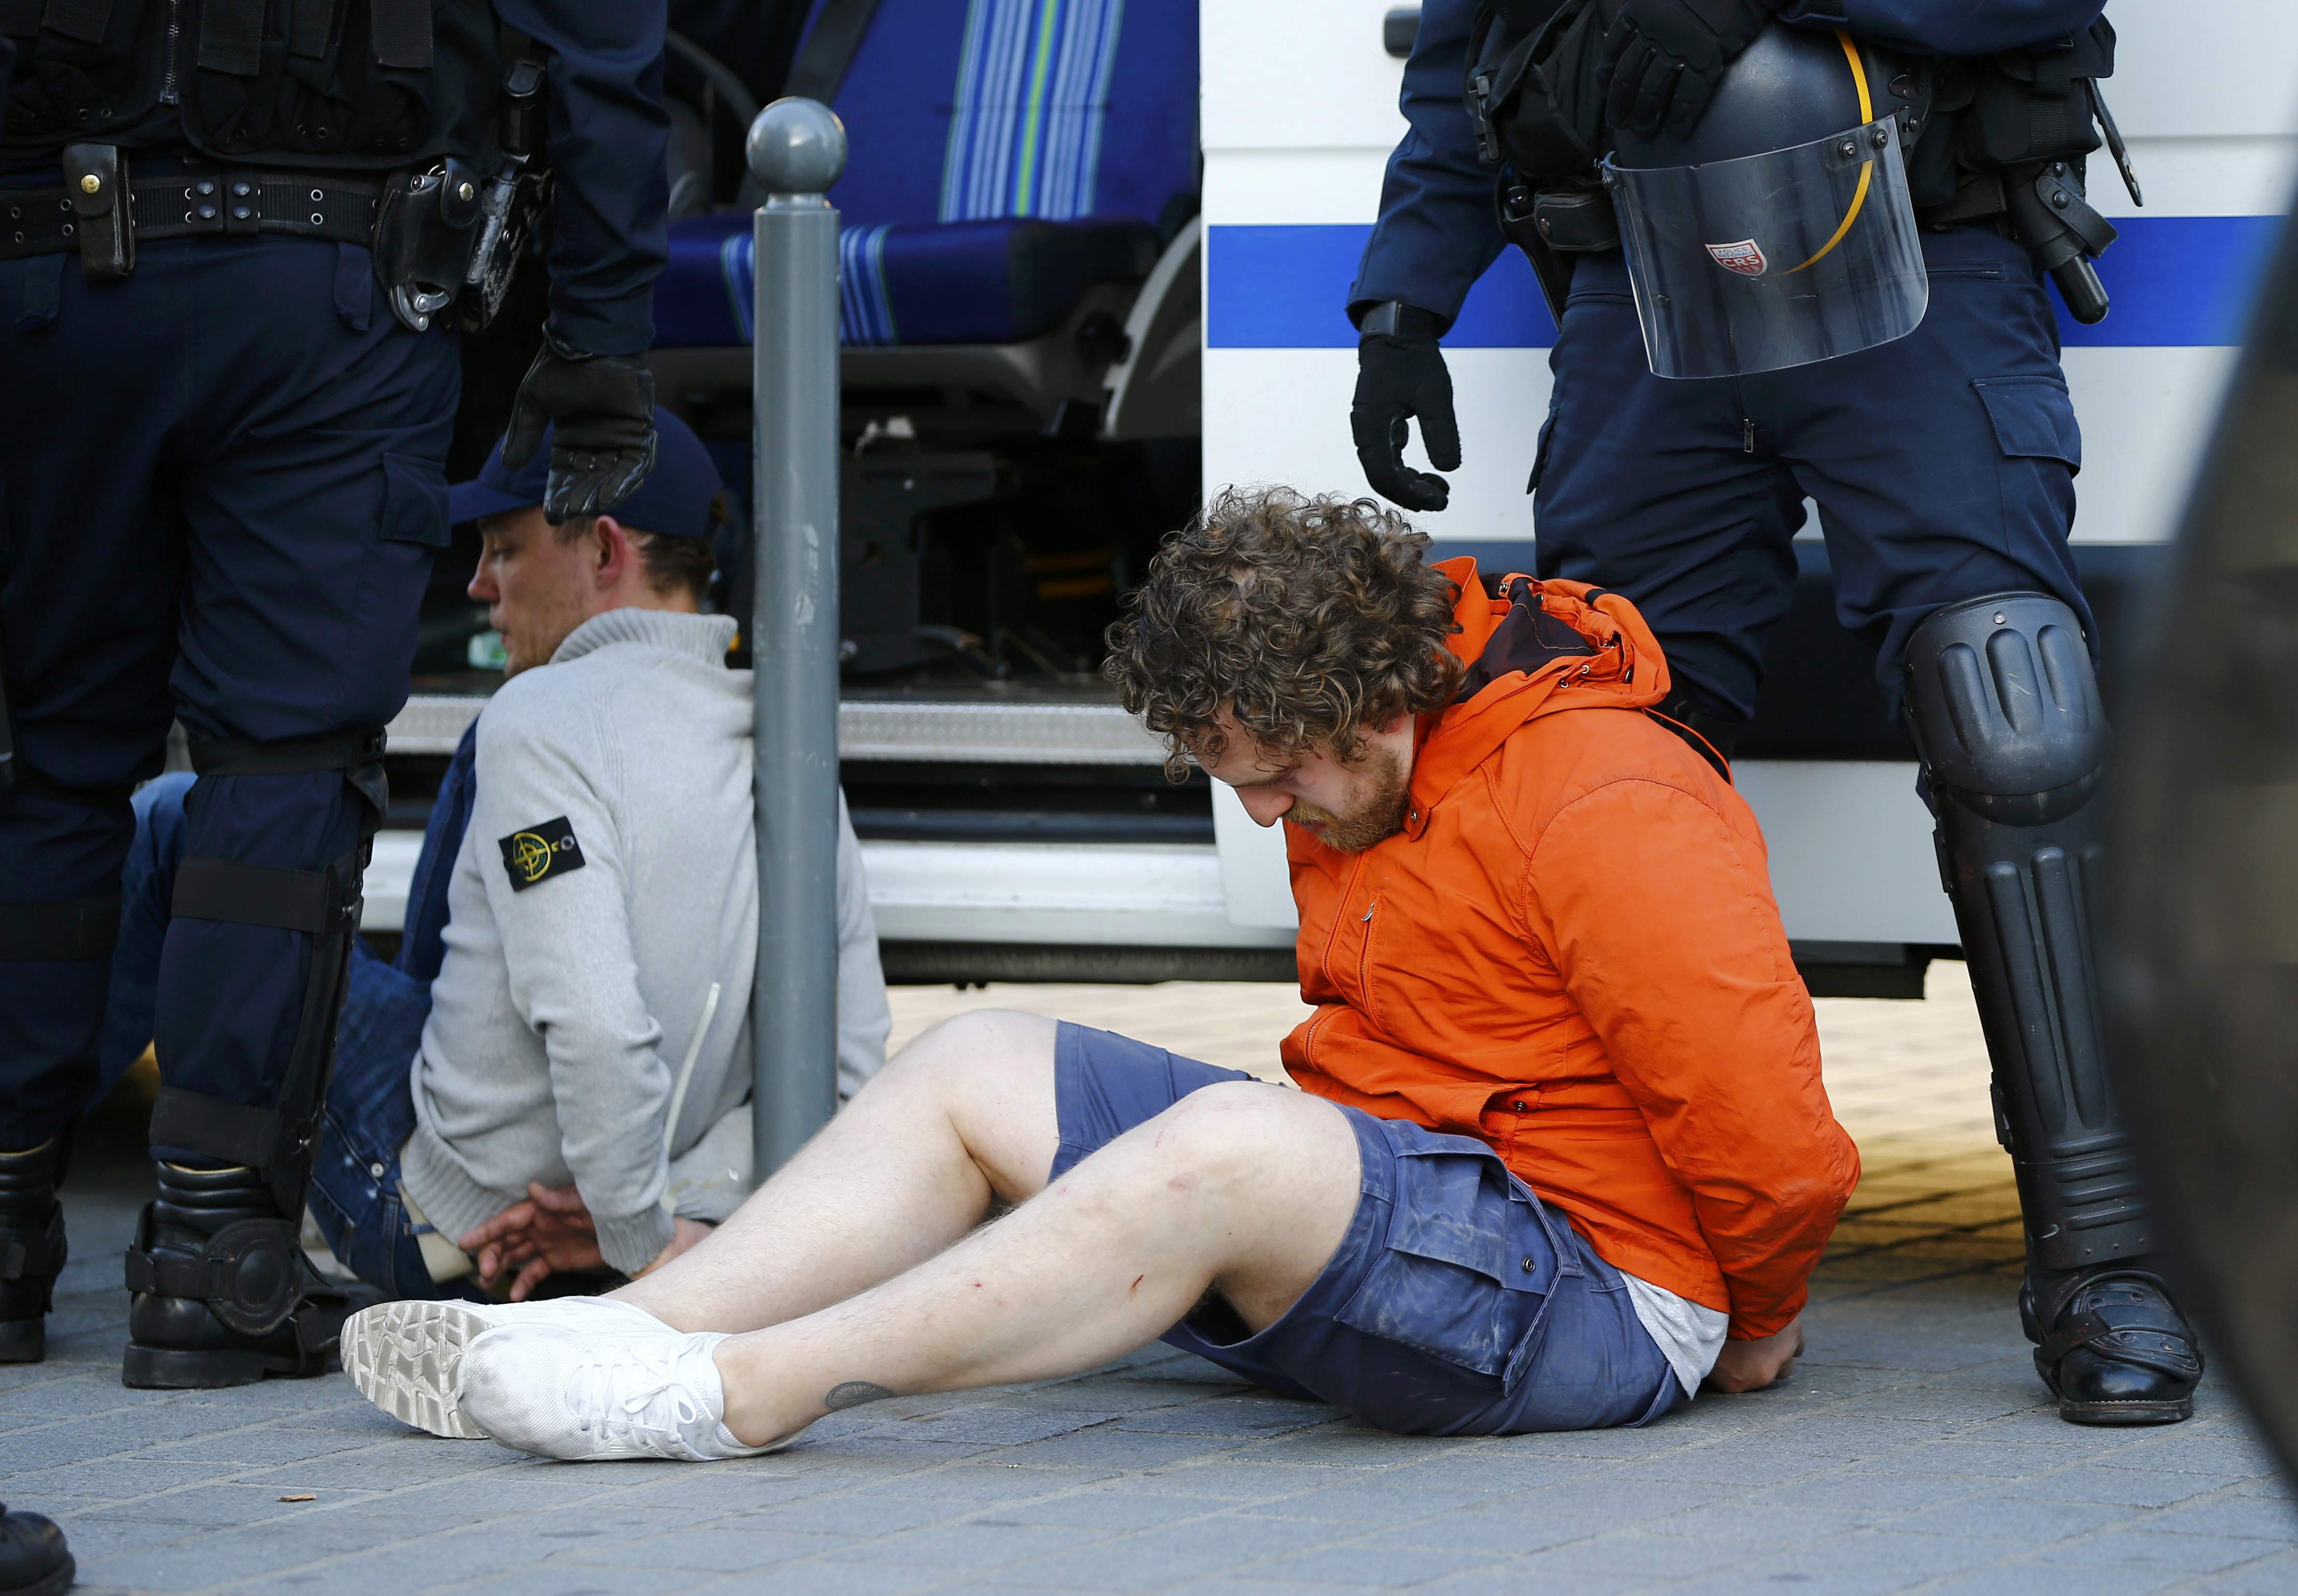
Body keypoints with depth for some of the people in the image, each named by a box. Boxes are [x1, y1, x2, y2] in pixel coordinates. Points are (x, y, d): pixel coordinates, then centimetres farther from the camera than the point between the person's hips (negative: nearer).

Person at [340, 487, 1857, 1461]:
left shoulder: (1597, 802, -20)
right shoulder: (1364, 790, 11)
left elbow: (1773, 1136, -21)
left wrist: (1757, 1318, -5)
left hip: (1591, 1295, -10)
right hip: (1393, 1191, 10)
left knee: (1229, 1143, -36)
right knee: (981, 1066, 3)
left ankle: (741, 1393, -34)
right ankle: (631, 1330, -9)